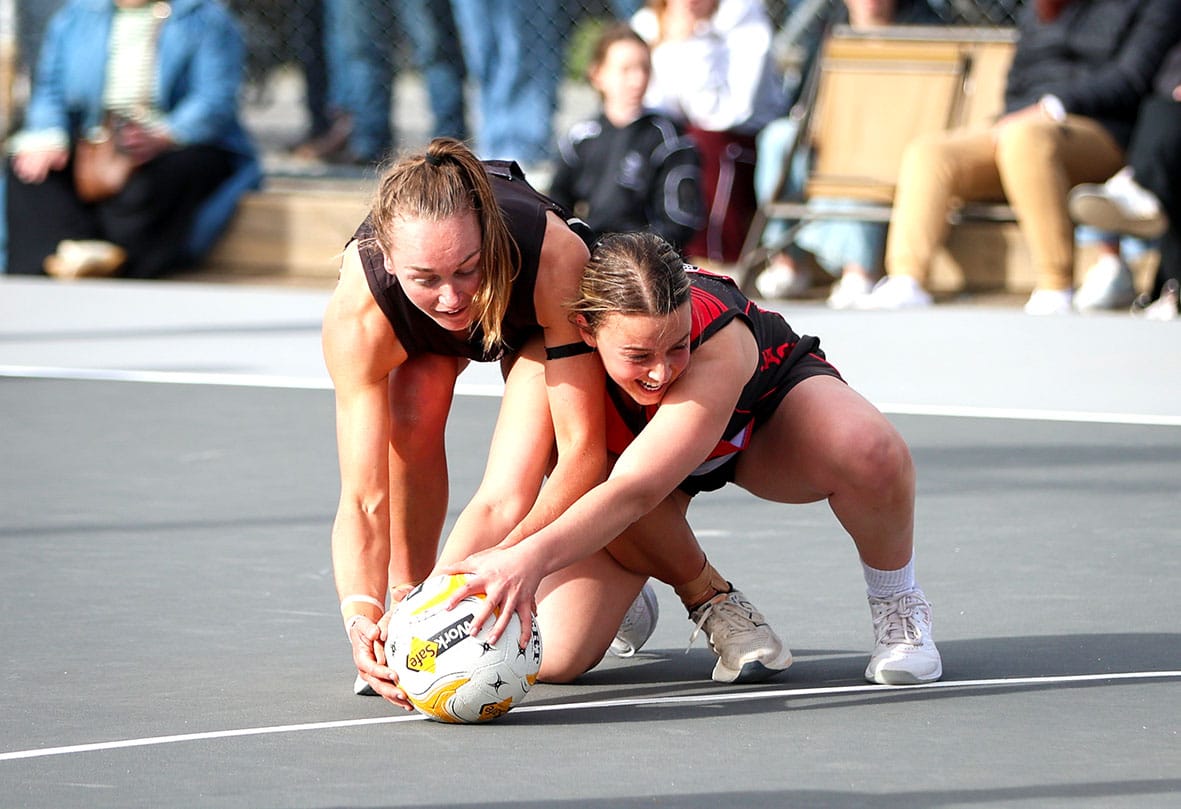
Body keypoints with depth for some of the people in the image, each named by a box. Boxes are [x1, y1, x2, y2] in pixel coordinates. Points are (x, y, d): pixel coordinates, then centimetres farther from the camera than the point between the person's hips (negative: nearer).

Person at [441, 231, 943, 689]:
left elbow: (634, 491, -55)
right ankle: (626, 600, 22)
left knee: (871, 452, -38)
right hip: (618, 450, 2)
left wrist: (534, 556, -72)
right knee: (556, 656, -17)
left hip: (765, 415, -2)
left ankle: (896, 604, -6)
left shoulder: (721, 342, -44)